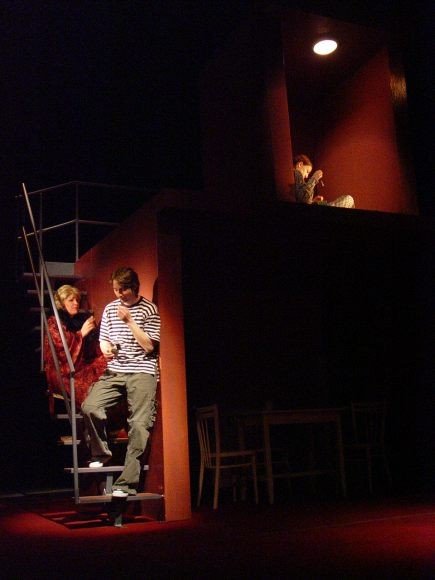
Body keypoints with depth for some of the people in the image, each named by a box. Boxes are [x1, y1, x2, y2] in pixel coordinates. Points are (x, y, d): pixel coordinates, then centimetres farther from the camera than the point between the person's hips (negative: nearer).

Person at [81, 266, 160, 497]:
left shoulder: (150, 309, -1)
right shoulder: (110, 308, 15)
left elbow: (149, 346, -7)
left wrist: (130, 320, -12)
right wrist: (106, 349, -1)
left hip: (142, 372, -4)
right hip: (114, 371, 4)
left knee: (139, 425, -12)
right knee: (89, 406, -17)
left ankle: (127, 483, -8)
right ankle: (100, 453, 7)